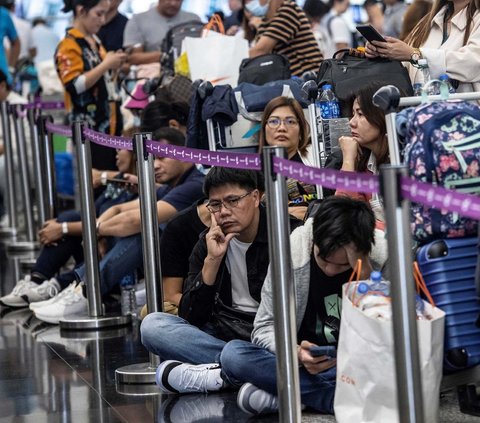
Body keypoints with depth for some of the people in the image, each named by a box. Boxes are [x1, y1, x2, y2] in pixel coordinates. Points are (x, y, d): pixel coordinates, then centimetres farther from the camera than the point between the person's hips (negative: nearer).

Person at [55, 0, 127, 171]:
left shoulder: (95, 41, 15)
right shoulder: (69, 46, -11)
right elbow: (74, 86, -22)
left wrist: (112, 66, 7)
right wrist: (106, 64, -18)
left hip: (108, 123, 9)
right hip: (89, 128, -9)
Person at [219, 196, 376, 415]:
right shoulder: (291, 252, -10)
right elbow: (266, 326, -4)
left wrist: (364, 276, -28)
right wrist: (296, 353, -25)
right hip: (296, 362, 2)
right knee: (232, 353, -27)